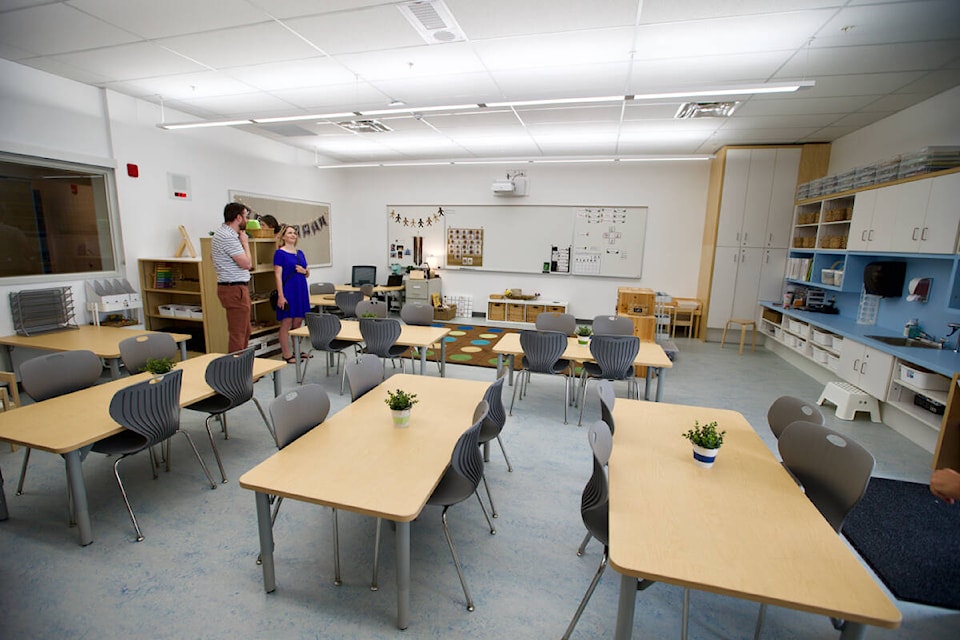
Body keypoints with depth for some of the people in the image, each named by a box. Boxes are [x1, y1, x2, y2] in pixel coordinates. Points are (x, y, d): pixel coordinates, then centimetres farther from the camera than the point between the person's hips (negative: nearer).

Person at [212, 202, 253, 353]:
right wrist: (245, 243, -7)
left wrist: (242, 241, 11)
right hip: (235, 289, -11)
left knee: (245, 332, 19)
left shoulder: (224, 233, 15)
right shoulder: (228, 237, -18)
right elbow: (247, 263, -20)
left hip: (238, 288, 11)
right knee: (238, 335, -6)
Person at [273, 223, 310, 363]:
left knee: (298, 322, 11)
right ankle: (287, 354, 4)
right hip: (288, 291, -6)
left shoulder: (300, 253, 15)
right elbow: (278, 275, -10)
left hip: (301, 290, 6)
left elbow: (308, 273, 21)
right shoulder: (279, 253, -4)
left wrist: (304, 271, -4)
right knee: (286, 323, -2)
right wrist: (280, 296, -17)